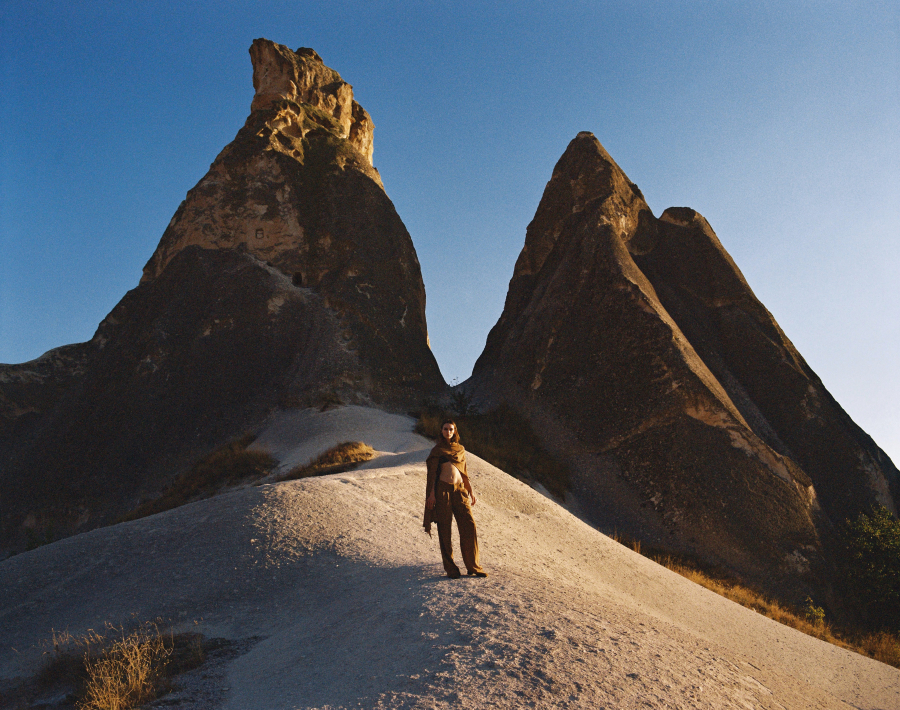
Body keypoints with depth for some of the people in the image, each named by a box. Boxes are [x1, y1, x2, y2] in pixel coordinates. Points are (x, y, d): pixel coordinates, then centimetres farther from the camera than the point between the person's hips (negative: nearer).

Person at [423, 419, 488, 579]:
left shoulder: (460, 449, 16)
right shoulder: (437, 450, 5)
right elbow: (432, 473, 0)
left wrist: (471, 492, 15)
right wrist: (431, 494, -9)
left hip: (459, 489, 4)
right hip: (443, 489, -4)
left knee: (469, 525, -6)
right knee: (445, 529, -1)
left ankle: (473, 566, 2)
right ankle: (450, 569, 6)